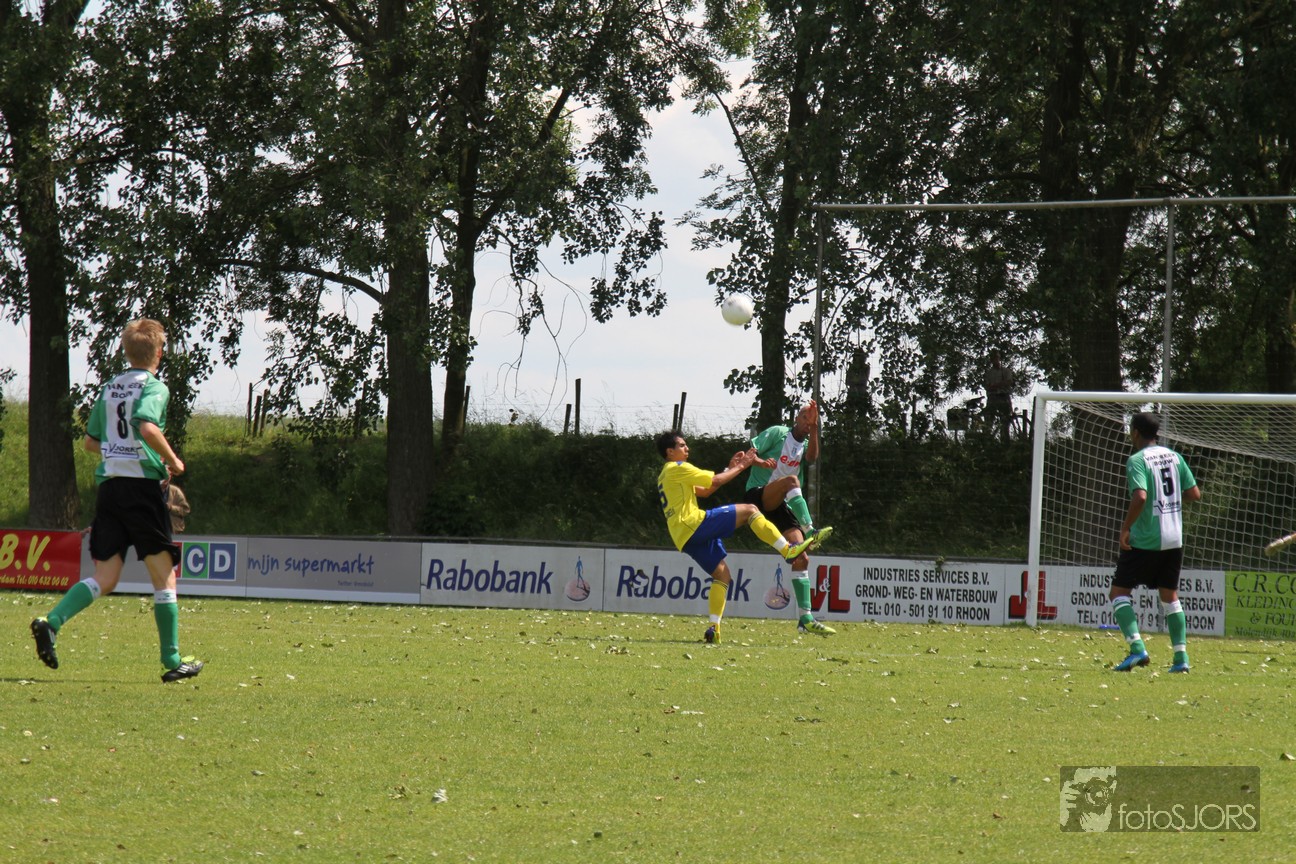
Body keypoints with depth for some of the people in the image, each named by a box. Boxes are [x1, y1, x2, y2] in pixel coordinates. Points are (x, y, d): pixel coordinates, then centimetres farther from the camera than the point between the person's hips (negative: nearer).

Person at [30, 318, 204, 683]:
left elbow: (91, 441, 21)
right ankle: (172, 660, 6)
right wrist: (172, 460, -9)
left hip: (108, 485, 6)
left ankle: (51, 622, -18)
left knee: (104, 579, 4)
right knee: (164, 575, 4)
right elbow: (147, 427, -23)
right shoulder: (154, 387, -5)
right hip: (143, 485, -6)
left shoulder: (109, 388, 15)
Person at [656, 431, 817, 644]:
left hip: (685, 538, 10)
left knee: (722, 574, 9)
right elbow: (715, 481, -7)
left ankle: (714, 628, -2)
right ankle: (788, 550, -15)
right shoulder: (678, 469, -3)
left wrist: (730, 468, 21)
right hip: (693, 524, -10)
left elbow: (705, 491, 26)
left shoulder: (665, 476, 28)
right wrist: (740, 467, 6)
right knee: (749, 510, -12)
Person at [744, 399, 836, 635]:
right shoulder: (778, 433, 3)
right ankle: (810, 532, -50)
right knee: (791, 480, -37)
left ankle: (805, 618, -8)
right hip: (757, 495, -6)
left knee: (801, 559, -7)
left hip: (781, 507, 6)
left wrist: (814, 429, -12)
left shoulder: (806, 445, 18)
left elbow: (812, 457, -4)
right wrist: (760, 461, -23)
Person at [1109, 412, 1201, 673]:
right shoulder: (1173, 456, 8)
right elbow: (1194, 494, 7)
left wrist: (1125, 527, -15)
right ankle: (1181, 656, 8)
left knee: (1119, 592, 2)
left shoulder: (1137, 460, -11)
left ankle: (1137, 648, -14)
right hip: (1174, 540, 6)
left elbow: (1140, 497, -25)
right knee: (1170, 596, 16)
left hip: (1144, 541, -6)